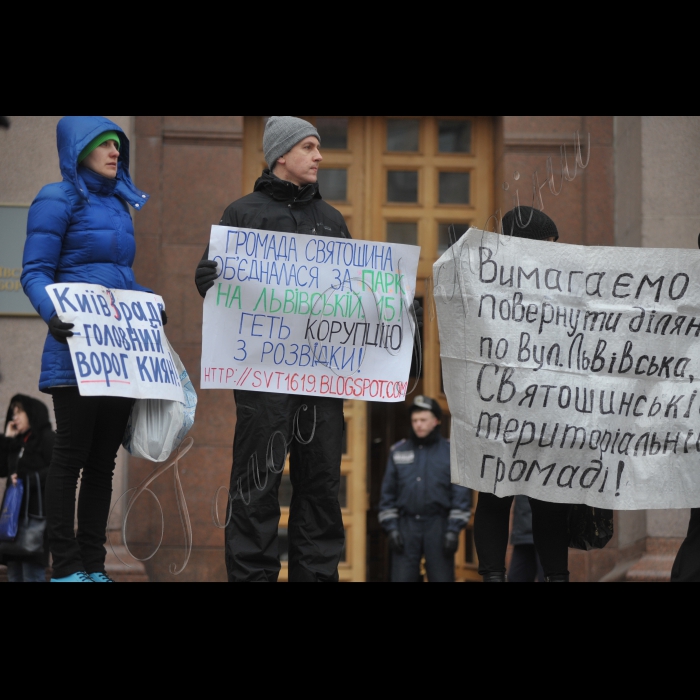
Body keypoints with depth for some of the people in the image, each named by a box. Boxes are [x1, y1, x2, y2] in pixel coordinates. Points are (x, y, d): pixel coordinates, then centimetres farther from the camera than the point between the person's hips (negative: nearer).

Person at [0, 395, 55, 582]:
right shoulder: (17, 443, 21)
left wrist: (26, 479, -18)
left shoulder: (48, 438, -1)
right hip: (15, 510, 8)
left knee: (32, 573, -11)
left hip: (37, 510, -8)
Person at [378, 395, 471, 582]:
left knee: (442, 577, -1)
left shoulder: (452, 452, 3)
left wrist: (454, 530, -9)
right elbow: (388, 493, 10)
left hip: (439, 525, -2)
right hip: (406, 526, 2)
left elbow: (461, 494, -1)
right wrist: (391, 528, 1)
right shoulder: (398, 451, 10)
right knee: (401, 577, -3)